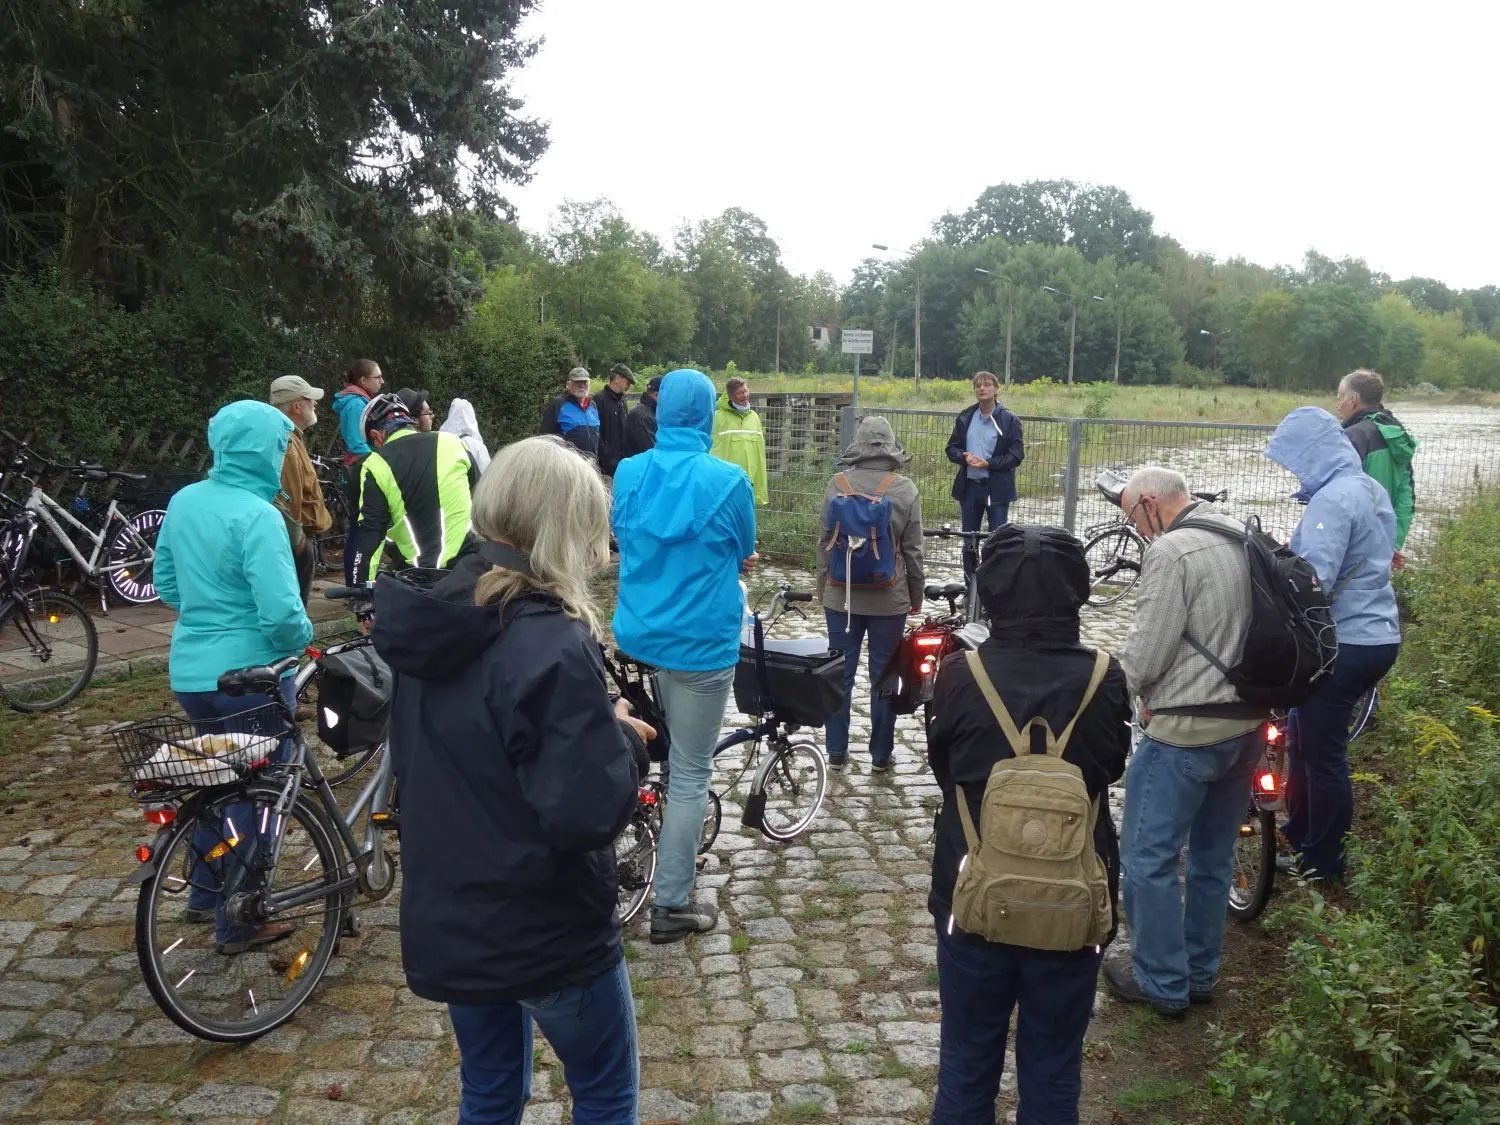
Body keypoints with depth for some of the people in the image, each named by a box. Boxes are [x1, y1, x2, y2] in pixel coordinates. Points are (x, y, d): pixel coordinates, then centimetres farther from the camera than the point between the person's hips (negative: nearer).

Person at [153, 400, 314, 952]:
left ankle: (205, 893, 39)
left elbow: (165, 584, 13)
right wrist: (302, 638, -7)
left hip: (190, 671, 8)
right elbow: (281, 611, -27)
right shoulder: (257, 514, -22)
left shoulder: (183, 501, 3)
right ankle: (239, 921, 20)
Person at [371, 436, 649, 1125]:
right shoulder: (552, 645, -25)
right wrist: (621, 736, -10)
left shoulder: (435, 619, -1)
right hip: (545, 930, -7)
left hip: (446, 919, 7)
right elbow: (590, 814, -28)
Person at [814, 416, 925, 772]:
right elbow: (912, 550, -3)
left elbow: (824, 542, 1)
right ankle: (880, 755, 17)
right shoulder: (904, 488, -8)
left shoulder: (837, 484, -5)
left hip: (841, 595, 1)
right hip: (889, 598, -1)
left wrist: (822, 588, 14)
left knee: (840, 674, 10)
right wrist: (916, 595, 10)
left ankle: (837, 751, 19)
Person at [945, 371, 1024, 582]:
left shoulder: (1009, 420, -4)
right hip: (969, 486, 4)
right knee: (969, 541, 11)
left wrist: (988, 464, -18)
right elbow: (952, 448, 10)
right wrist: (965, 457, -12)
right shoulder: (964, 417, 7)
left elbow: (1017, 454, -8)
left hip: (997, 488, -4)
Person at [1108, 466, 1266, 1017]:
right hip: (1247, 723, 9)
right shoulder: (1244, 538, 9)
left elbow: (1146, 655, -18)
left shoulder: (1170, 552, -17)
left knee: (1150, 859, 5)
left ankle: (1162, 982, 15)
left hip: (1186, 734, -9)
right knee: (1214, 858, 19)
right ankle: (1200, 973, 32)